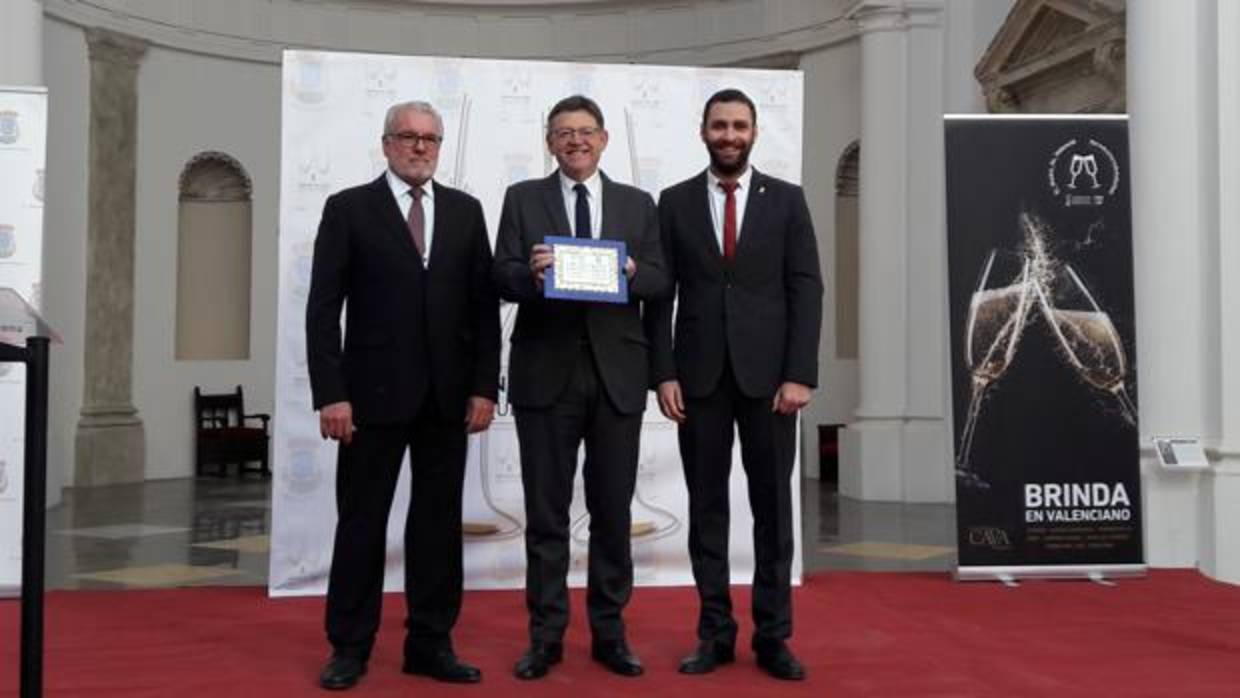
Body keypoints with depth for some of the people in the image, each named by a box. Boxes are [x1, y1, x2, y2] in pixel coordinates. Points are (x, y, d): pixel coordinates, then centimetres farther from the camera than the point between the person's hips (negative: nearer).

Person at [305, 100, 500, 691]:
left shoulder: (466, 211, 9)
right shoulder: (348, 209, 1)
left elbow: (484, 305, 7)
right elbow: (323, 309, -4)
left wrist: (484, 386, -1)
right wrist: (330, 394, -11)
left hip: (448, 396, 3)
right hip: (374, 392, -3)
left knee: (439, 522, 8)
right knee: (361, 522, 5)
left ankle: (431, 643, 18)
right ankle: (349, 646, 17)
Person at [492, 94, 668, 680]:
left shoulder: (637, 204, 11)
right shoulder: (523, 199, 7)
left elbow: (661, 282, 5)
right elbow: (501, 277, -2)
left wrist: (632, 273, -16)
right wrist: (530, 274, -23)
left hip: (617, 374, 1)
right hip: (546, 373, -1)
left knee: (613, 510, 8)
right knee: (546, 511, 6)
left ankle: (609, 632, 21)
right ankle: (546, 635, 17)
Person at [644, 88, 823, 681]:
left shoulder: (787, 200, 5)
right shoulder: (675, 202, 7)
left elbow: (806, 291, 0)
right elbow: (659, 295, 4)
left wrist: (799, 374, -9)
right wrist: (664, 373, -4)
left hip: (767, 373, 0)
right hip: (699, 375, 1)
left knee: (772, 508, 4)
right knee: (707, 508, 5)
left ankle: (772, 636, 13)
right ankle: (715, 632, 15)